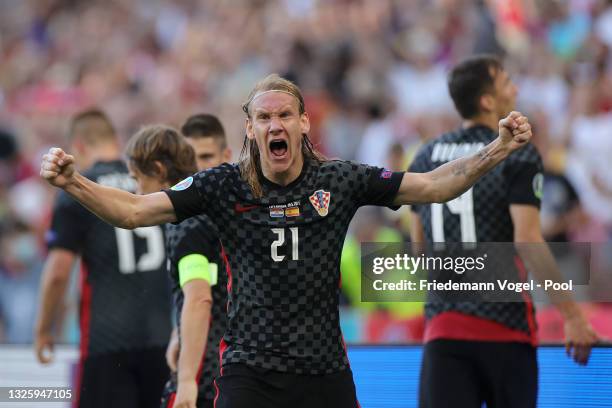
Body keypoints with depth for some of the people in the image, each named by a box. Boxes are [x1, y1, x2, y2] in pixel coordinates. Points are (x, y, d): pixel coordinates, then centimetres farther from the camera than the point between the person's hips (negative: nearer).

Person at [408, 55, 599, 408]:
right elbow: (527, 241, -16)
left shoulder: (427, 157, 10)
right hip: (504, 324, -4)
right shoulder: (519, 156, -7)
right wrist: (572, 315, -13)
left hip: (443, 322, 4)